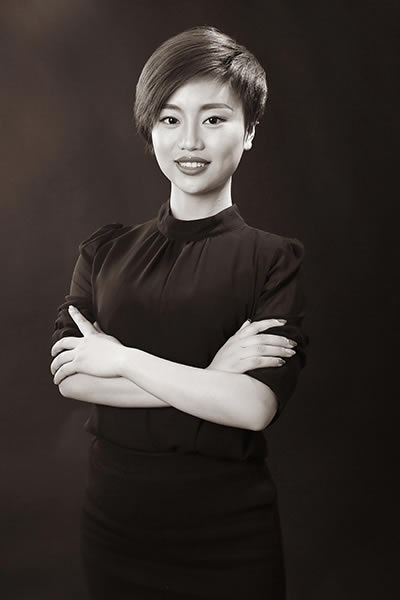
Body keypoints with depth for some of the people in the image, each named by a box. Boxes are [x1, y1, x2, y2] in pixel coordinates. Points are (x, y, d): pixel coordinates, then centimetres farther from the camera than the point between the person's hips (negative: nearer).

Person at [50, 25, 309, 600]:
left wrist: (121, 359, -14)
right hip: (113, 518, 3)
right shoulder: (105, 251, 3)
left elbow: (256, 406, -18)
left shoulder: (275, 260, -7)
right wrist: (209, 379, -17)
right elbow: (68, 375, -9)